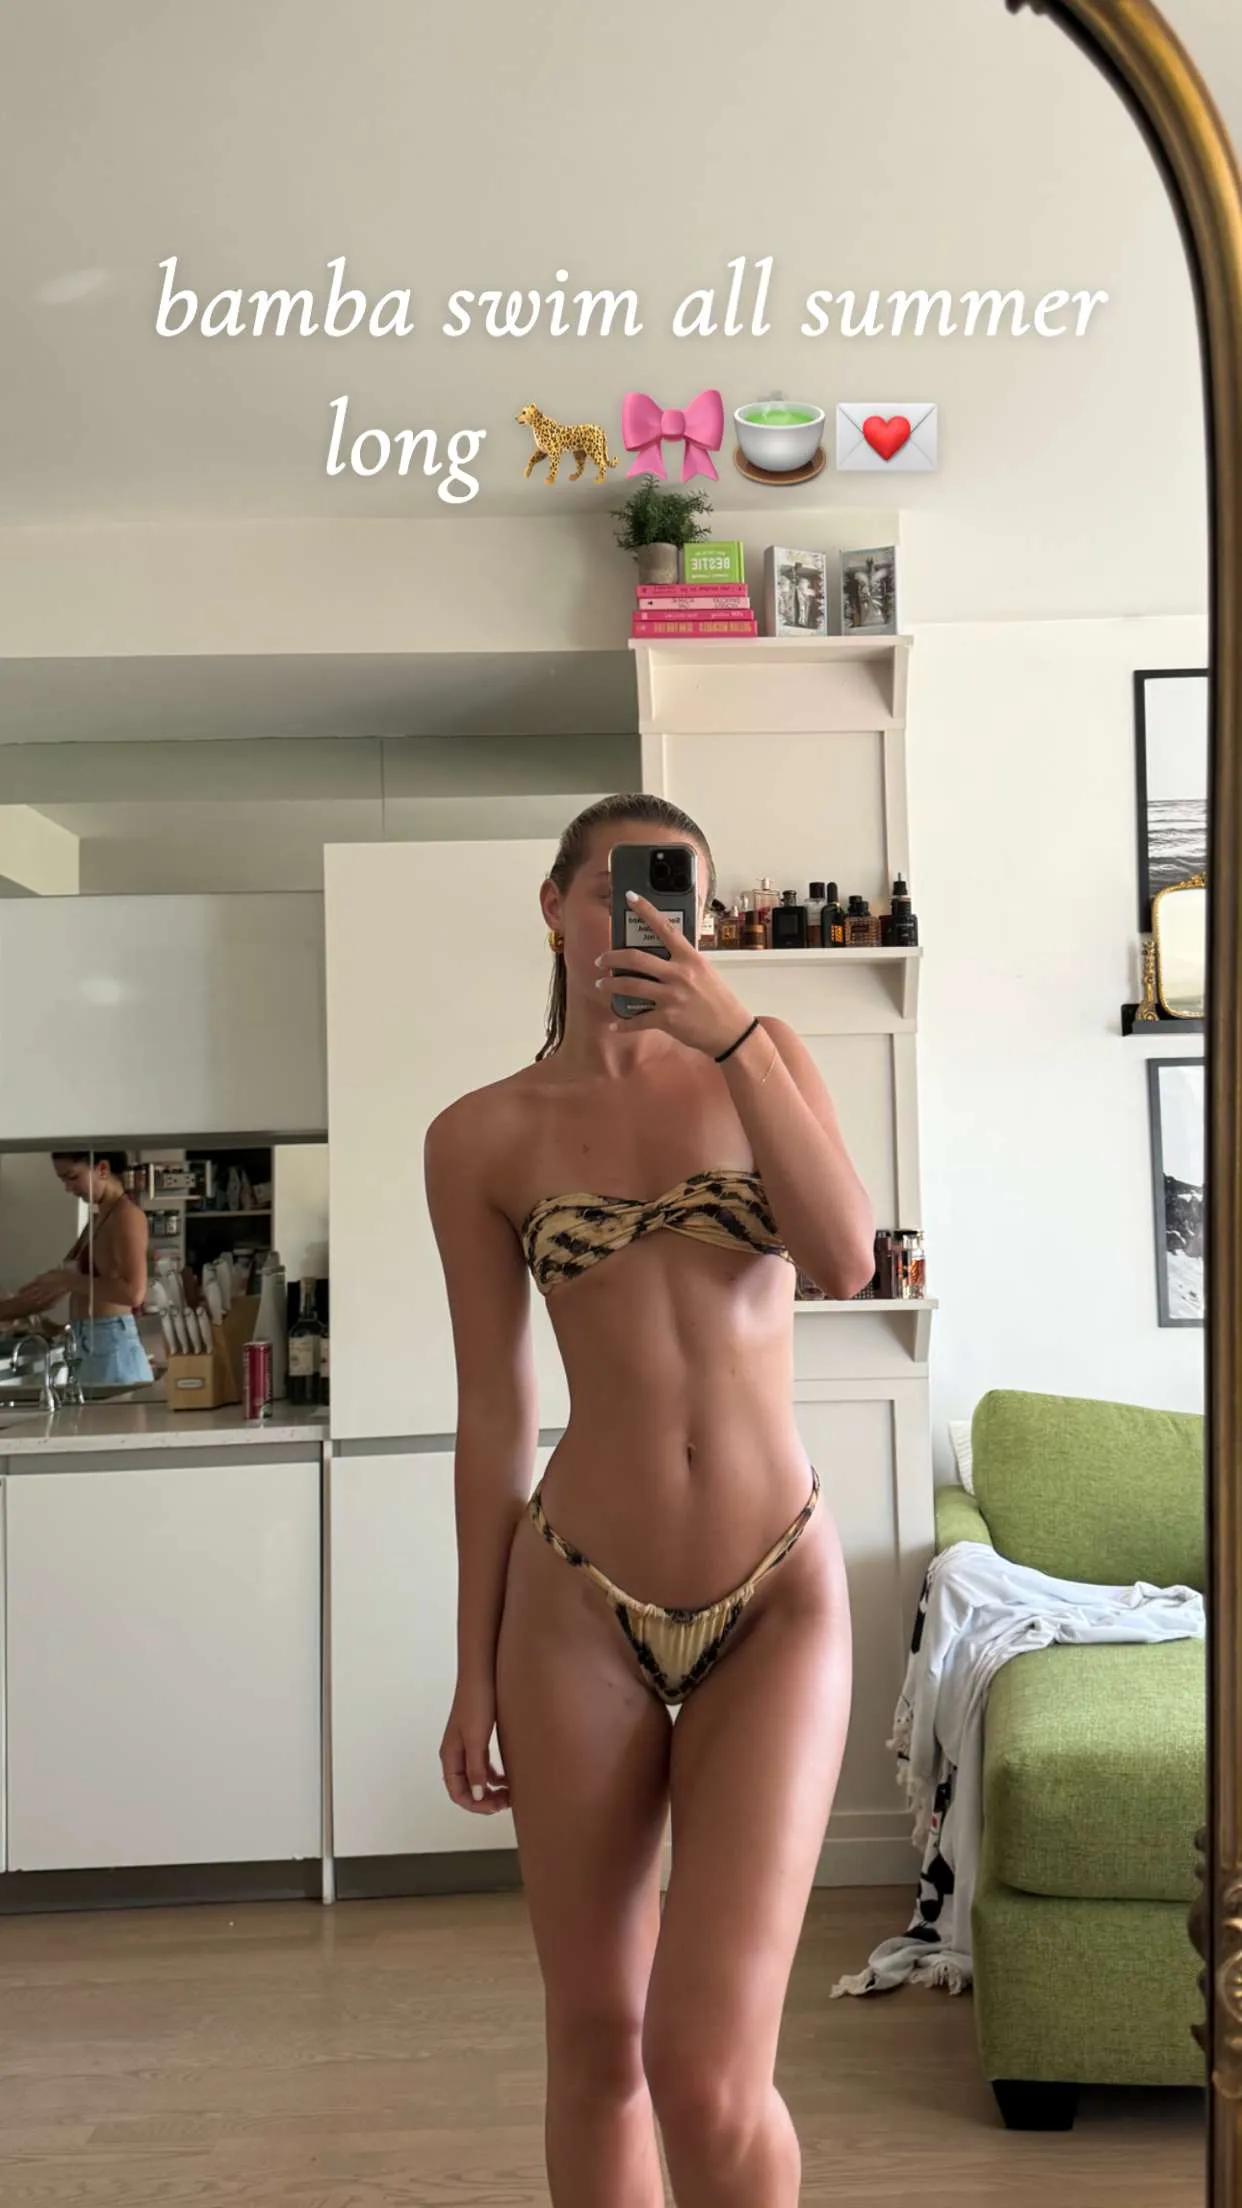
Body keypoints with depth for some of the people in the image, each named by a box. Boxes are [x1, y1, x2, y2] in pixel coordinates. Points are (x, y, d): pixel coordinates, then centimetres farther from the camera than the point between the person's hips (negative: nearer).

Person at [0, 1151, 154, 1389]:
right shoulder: (98, 1219, 17)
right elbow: (53, 1292, 20)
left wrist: (69, 1280, -15)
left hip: (113, 1348, -8)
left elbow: (133, 1293, -22)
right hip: (92, 1349, 8)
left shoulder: (126, 1215, -10)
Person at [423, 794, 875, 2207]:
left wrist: (732, 1035, -15)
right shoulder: (481, 1137, 2)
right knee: (594, 2045, 12)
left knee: (707, 2070, -8)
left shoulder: (758, 1056, 6)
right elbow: (494, 1413, 5)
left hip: (777, 1598, 0)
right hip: (578, 1608, 1)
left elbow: (846, 1259, -11)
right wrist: (475, 1669, 7)